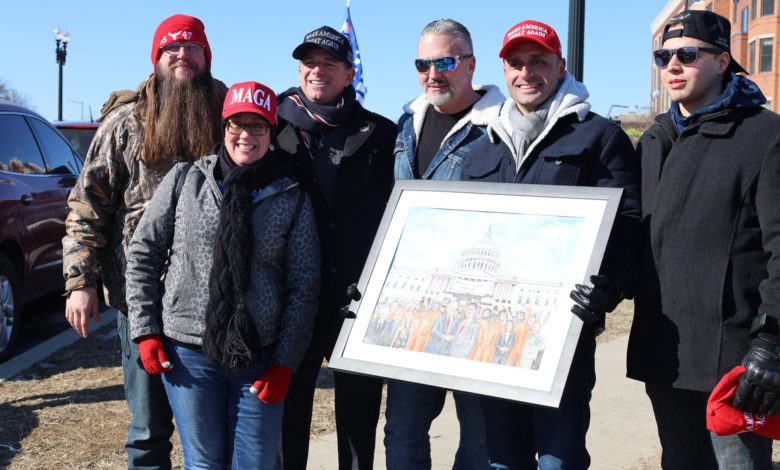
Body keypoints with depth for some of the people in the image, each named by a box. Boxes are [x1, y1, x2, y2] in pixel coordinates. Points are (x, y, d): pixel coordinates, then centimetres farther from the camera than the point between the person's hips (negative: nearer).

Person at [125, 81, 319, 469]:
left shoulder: (292, 199, 0)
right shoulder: (185, 180, 1)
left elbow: (304, 286, 1)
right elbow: (143, 254, 6)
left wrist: (285, 363, -3)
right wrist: (146, 331, 1)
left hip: (260, 360, 0)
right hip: (189, 353, 0)